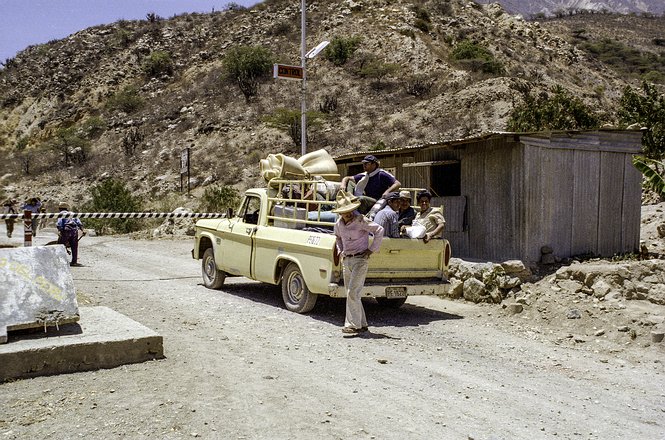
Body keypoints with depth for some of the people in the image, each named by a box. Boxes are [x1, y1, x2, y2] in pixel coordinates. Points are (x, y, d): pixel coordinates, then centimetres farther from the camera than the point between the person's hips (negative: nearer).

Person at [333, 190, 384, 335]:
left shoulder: (360, 220, -14)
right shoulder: (338, 224, 6)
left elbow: (379, 230, -13)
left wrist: (371, 249, -12)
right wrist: (340, 250, 13)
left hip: (360, 260, -7)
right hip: (347, 260, 7)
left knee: (352, 293, -14)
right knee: (351, 294, 10)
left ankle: (353, 325, -9)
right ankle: (362, 324, 20)